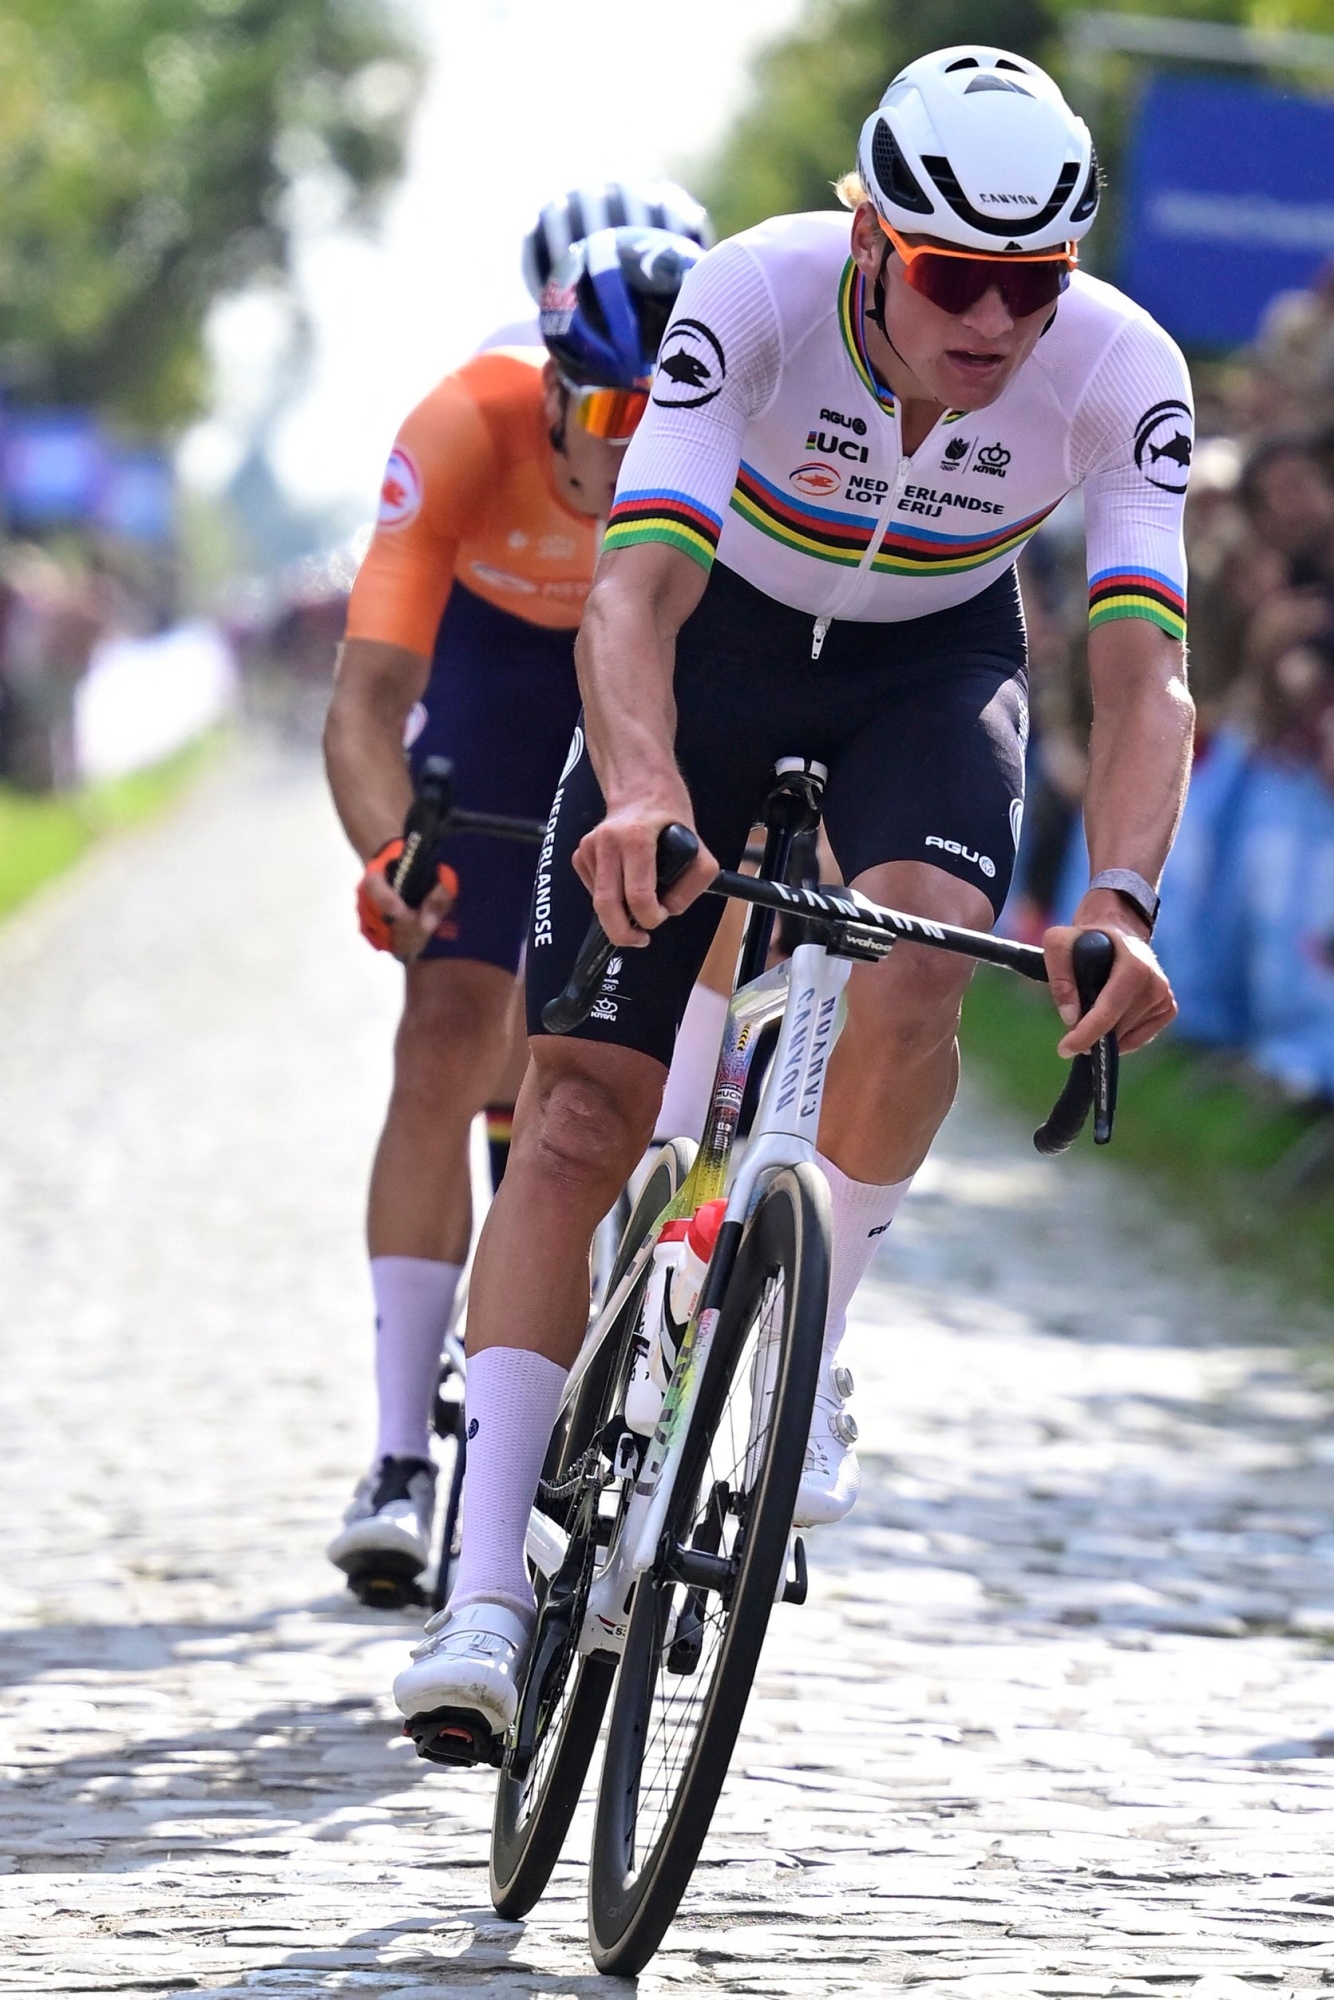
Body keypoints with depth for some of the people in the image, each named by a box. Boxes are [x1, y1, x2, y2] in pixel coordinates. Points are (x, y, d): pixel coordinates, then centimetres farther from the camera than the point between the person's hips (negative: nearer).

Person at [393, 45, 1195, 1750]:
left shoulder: (1118, 371, -29)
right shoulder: (758, 293, -33)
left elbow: (1143, 671, -35)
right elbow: (634, 591, -41)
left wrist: (1118, 904, -53)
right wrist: (642, 791, -60)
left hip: (931, 667, 1)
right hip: (718, 645, -1)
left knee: (914, 963, -31)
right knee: (577, 1104, -10)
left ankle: (804, 1359, -8)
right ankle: (486, 1589, -10)